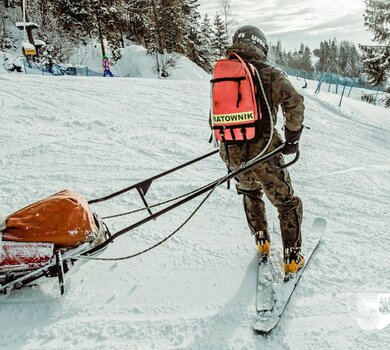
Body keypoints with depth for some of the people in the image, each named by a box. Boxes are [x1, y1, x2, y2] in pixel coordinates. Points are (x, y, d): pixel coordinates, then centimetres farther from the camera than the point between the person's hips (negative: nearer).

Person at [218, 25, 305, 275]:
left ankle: (262, 242, 40)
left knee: (250, 194, 32)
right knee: (287, 204, 16)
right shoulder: (270, 73, -6)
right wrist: (292, 139, -8)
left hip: (233, 155, 5)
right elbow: (294, 103, -21)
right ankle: (292, 259, 24)